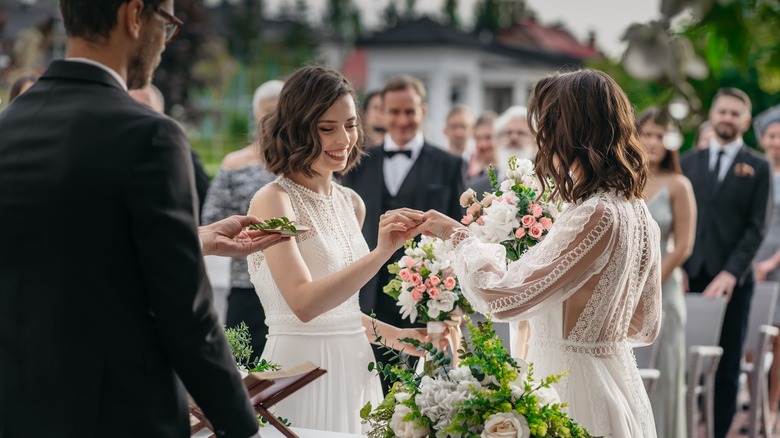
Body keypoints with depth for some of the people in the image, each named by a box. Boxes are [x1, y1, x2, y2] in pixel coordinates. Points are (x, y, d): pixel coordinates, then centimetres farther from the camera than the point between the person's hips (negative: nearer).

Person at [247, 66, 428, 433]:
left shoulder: (352, 203, 9)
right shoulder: (273, 201, -11)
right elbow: (303, 303, -24)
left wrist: (386, 332, 6)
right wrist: (380, 254, -30)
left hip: (356, 365, 6)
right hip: (300, 366, -6)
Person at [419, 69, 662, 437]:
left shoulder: (596, 215, -22)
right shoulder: (637, 212, 6)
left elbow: (503, 299, -22)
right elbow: (645, 326, 14)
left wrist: (459, 237, -6)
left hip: (575, 387, -9)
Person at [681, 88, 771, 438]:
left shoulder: (757, 167, 5)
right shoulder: (689, 162, 13)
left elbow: (757, 227, -2)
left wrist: (731, 273, -13)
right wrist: (678, 269, -3)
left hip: (731, 280, -2)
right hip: (690, 276, 2)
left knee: (727, 366, 1)